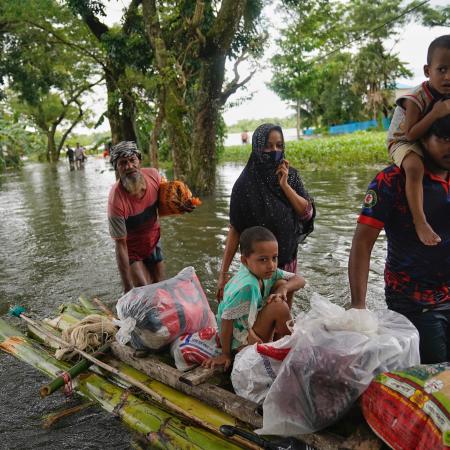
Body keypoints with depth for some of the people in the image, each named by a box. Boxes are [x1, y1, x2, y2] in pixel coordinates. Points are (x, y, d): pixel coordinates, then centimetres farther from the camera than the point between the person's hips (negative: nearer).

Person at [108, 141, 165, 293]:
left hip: (153, 244, 5)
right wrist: (127, 288, -26)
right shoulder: (117, 201, -35)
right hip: (132, 251, -5)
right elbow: (120, 245, -29)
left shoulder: (153, 175, -21)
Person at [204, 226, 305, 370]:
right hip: (241, 341, -8)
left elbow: (300, 280, -1)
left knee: (281, 283, -2)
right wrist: (226, 354, -16)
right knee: (279, 306, -28)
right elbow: (226, 319, -26)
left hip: (251, 323, 8)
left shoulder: (265, 271, -8)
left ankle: (278, 335, 6)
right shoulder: (246, 287, -33)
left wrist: (283, 288, -23)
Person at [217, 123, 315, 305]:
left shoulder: (291, 175, -2)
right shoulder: (246, 183, -15)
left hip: (288, 258, 4)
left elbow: (307, 212, -6)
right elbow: (235, 230, -14)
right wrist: (223, 272, -18)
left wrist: (285, 185, -17)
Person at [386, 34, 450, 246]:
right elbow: (410, 134, -30)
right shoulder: (416, 99, -27)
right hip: (402, 142, -8)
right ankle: (420, 222, -35)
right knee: (415, 167, -37)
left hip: (429, 142, 8)